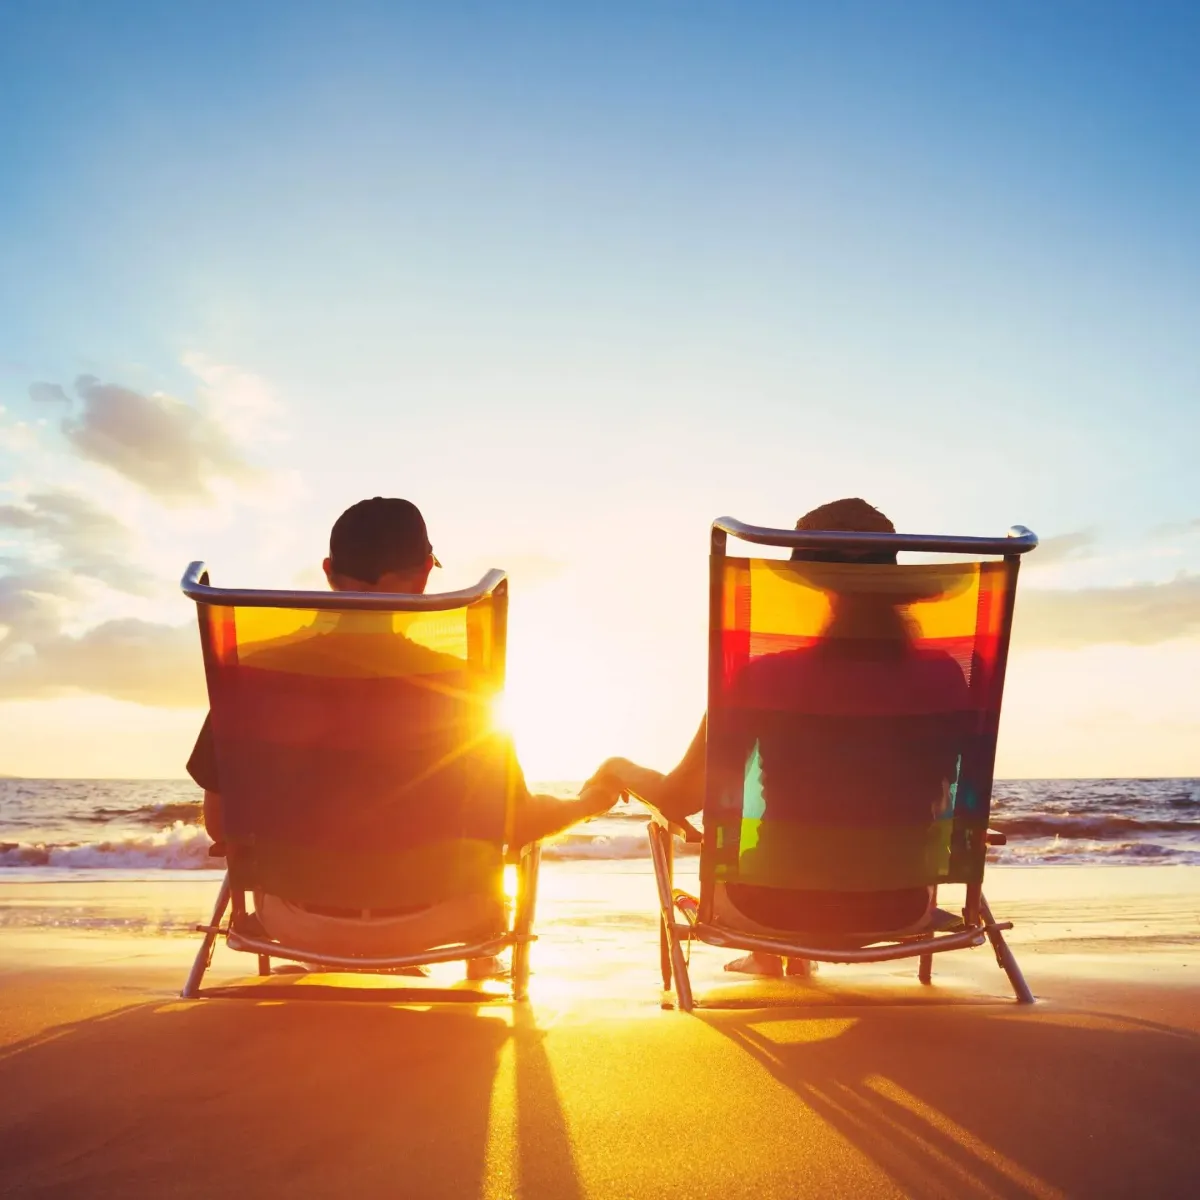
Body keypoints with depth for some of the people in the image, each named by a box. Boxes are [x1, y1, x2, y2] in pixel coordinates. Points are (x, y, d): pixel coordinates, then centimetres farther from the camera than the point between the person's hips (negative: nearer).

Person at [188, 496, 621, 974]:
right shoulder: (456, 682, -21)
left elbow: (220, 825, -7)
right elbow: (513, 826, -13)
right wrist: (588, 803, 9)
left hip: (301, 924, 2)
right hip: (424, 923, -2)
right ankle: (480, 970, 49)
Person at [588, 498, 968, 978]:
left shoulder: (764, 678, -18)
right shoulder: (943, 675, -12)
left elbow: (680, 800, -9)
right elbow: (939, 802, 3)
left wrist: (621, 771, 12)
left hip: (779, 905, -2)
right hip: (898, 906, 3)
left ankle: (767, 955, 48)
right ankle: (800, 957, 47)